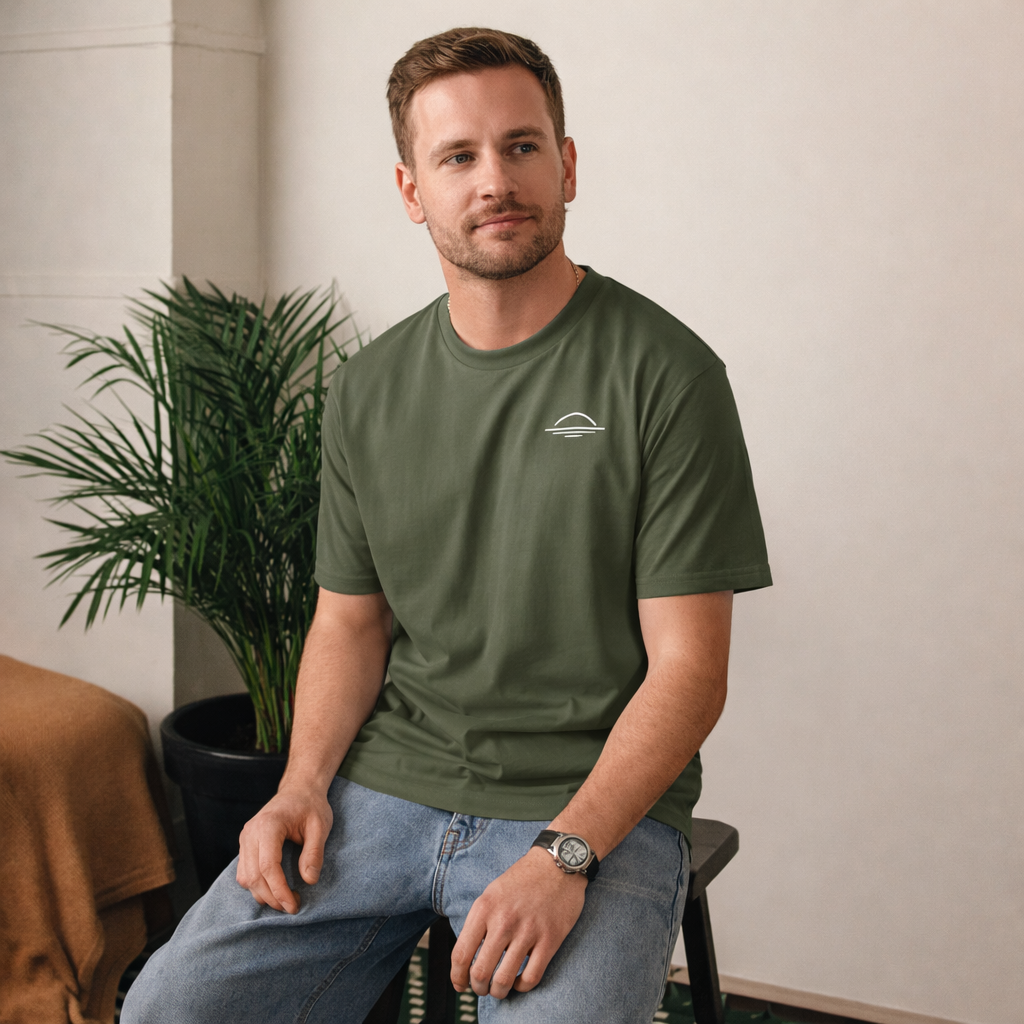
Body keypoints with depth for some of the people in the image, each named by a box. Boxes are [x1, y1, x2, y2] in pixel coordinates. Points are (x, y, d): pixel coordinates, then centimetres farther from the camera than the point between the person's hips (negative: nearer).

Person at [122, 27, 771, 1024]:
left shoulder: (665, 373, -8)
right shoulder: (368, 390, 8)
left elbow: (687, 666, -9)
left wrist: (563, 855, -20)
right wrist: (304, 783, -2)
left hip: (596, 808, -3)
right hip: (383, 789, 4)